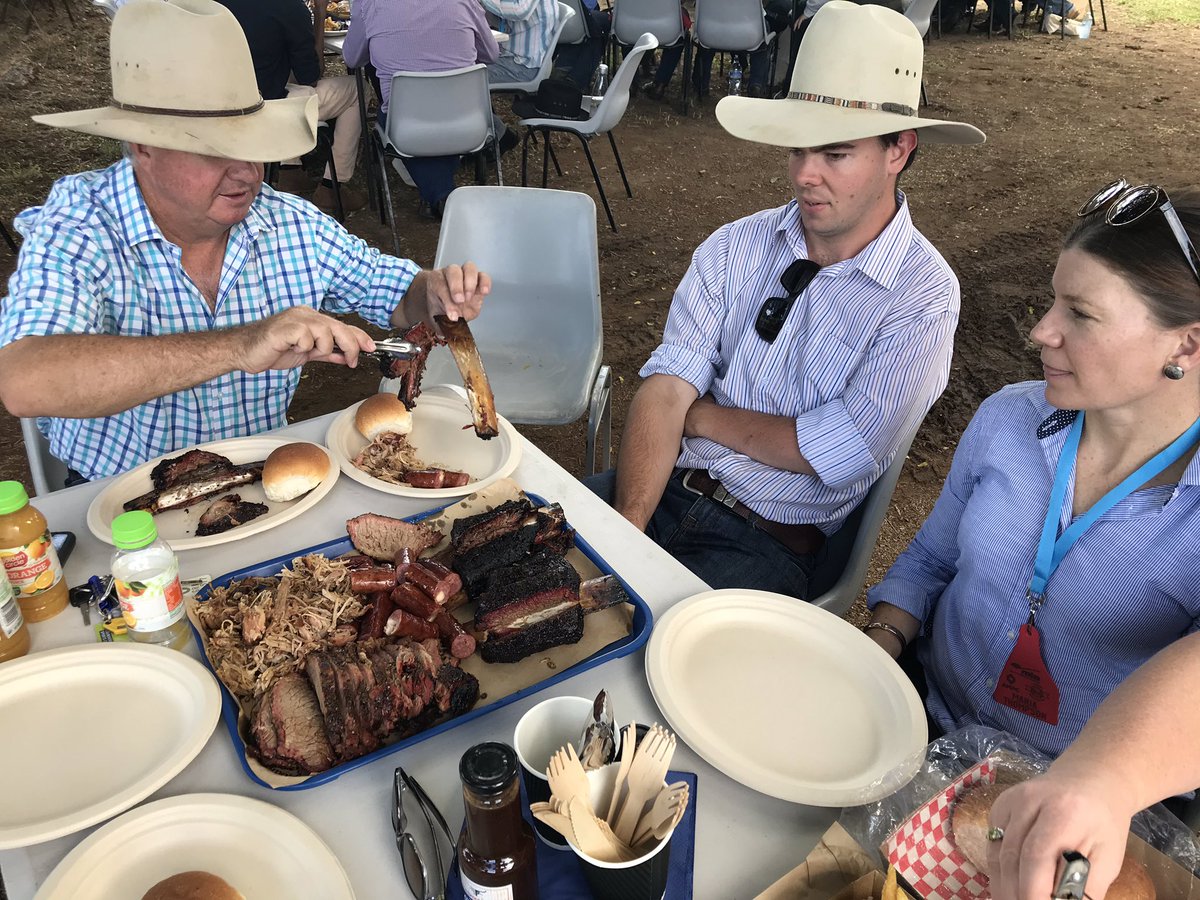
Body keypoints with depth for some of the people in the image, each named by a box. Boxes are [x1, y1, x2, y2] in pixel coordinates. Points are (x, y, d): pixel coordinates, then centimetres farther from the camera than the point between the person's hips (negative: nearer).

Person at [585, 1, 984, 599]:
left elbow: (838, 454, -15)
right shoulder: (735, 247, 2)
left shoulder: (922, 294, -9)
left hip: (774, 545, -3)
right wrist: (624, 530, -21)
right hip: (668, 488, 4)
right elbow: (665, 391, -8)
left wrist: (702, 414, -5)